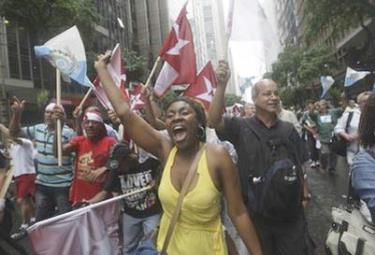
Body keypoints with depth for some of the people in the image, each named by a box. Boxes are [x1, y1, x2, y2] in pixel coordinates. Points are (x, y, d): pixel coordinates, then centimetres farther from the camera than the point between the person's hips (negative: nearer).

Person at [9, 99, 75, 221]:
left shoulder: (68, 133, -15)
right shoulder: (38, 129, 5)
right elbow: (14, 132, 13)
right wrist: (17, 113, -1)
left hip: (62, 185, -6)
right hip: (41, 184, 6)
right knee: (41, 220, 19)